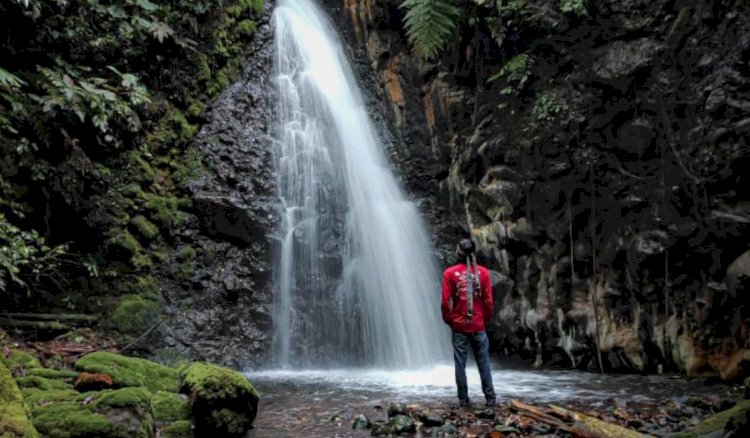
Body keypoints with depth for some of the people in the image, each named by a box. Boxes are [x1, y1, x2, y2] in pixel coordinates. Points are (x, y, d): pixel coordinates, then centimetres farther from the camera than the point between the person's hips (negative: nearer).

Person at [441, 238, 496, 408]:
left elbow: (446, 302, -7)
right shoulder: (483, 272, -2)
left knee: (460, 364, 5)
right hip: (479, 325, 1)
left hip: (459, 326, -1)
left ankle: (463, 400, 9)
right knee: (483, 363, 8)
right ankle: (490, 399, 11)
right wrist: (486, 319, 11)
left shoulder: (450, 273, -5)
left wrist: (448, 320, 7)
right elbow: (488, 300, -2)